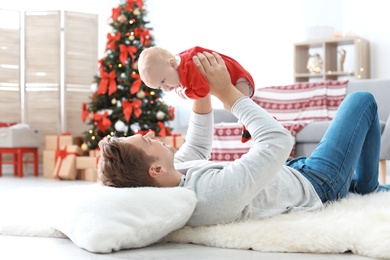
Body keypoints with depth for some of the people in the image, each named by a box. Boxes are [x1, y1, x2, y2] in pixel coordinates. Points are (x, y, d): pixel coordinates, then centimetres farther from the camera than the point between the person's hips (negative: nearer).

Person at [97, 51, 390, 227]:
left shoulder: (174, 176, -21)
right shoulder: (215, 192, -47)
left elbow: (198, 147, 0)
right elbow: (279, 140, -37)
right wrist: (226, 91, -31)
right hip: (316, 188, -8)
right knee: (362, 101, 10)